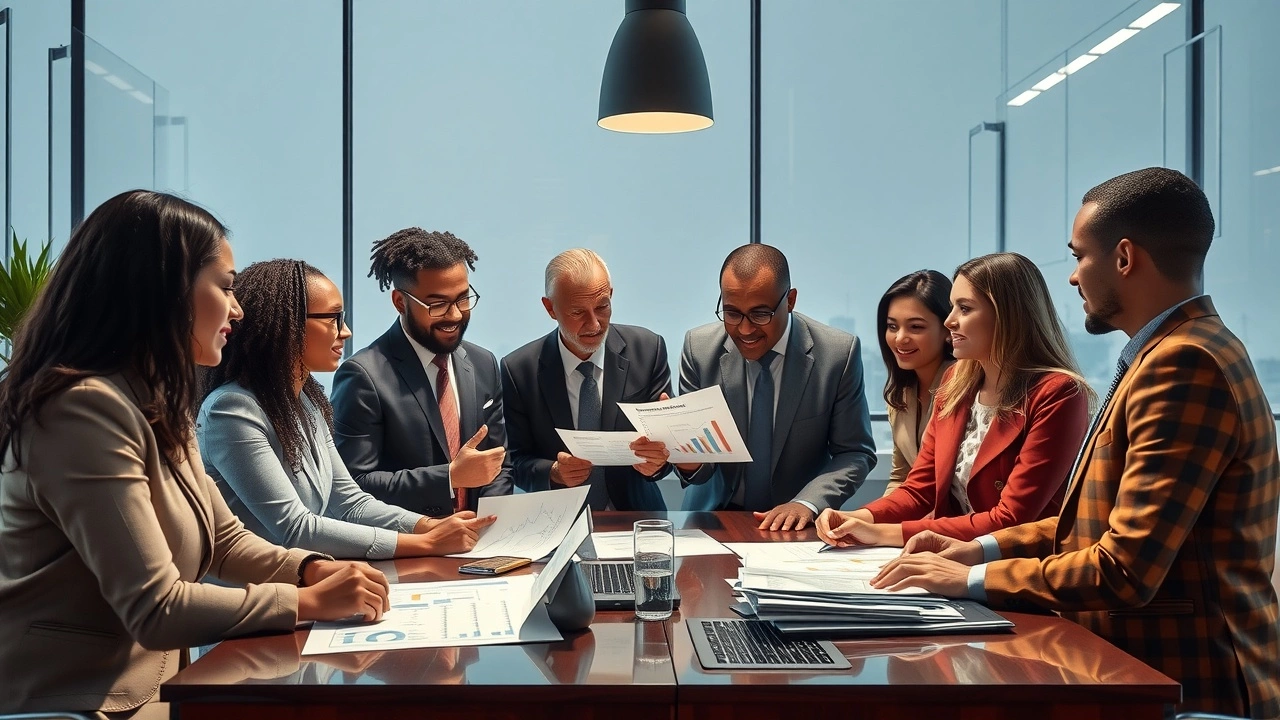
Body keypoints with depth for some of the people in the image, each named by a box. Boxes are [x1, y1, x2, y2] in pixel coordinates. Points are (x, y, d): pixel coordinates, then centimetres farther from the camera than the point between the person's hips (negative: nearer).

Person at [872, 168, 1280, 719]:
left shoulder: (1185, 365, -20)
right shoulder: (1179, 351, 12)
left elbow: (1123, 573, -24)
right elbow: (1105, 518, 15)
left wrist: (970, 580, -13)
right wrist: (981, 549, 5)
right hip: (1141, 664, 8)